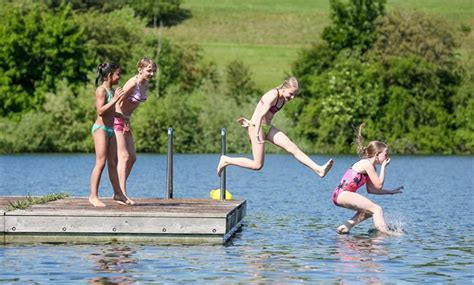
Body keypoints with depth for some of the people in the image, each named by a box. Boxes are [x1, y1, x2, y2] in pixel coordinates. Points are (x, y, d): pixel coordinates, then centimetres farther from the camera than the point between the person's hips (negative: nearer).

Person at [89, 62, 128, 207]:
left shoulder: (112, 90, 15)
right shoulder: (101, 90, -11)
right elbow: (100, 111, -23)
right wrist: (115, 99, -25)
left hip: (111, 129, 9)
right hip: (100, 128, -9)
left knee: (113, 163, 11)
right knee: (101, 163, -12)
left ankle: (118, 194, 16)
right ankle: (93, 196, -11)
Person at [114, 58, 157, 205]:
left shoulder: (145, 84, 6)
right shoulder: (133, 83, -21)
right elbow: (118, 104, -20)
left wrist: (127, 122, 8)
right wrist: (125, 122, -13)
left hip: (125, 121, 9)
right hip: (116, 120, -9)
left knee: (132, 158, 8)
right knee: (124, 157, -13)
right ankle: (122, 193, -13)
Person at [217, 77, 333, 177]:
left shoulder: (283, 99, 8)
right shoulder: (273, 96, -19)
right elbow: (261, 115, -24)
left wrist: (250, 122, 23)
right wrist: (256, 134, -29)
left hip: (268, 127, 8)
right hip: (257, 127, -8)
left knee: (292, 147, -7)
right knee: (257, 165, -7)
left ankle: (318, 169, -15)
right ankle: (226, 160, 9)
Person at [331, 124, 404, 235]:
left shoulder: (371, 166, 18)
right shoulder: (367, 164, -11)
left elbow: (371, 189, 20)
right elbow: (379, 185, -13)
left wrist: (391, 192, 23)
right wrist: (383, 166, -4)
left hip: (342, 195, 10)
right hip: (342, 194, -10)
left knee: (369, 210, 23)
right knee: (377, 209, -17)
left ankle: (346, 227, 15)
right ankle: (385, 232, -28)